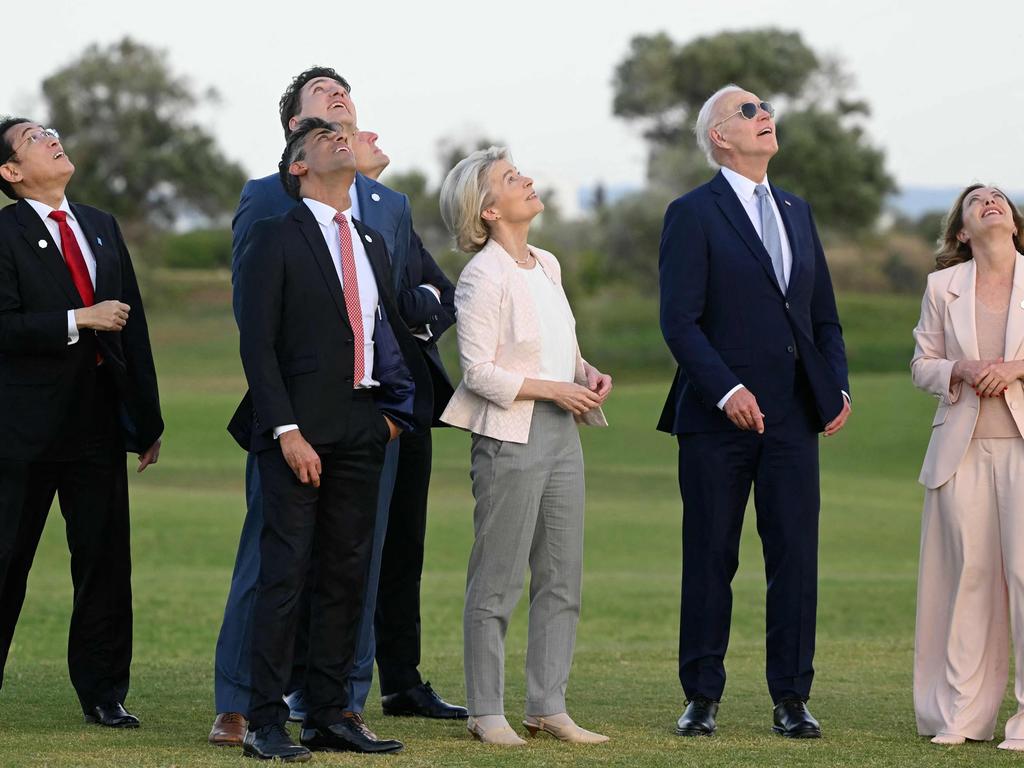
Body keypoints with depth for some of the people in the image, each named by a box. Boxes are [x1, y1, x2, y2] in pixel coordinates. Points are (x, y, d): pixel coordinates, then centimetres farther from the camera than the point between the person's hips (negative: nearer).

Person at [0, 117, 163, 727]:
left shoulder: (102, 227, 14)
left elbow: (134, 327, 15)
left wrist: (147, 419, 12)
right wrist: (78, 321, -19)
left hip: (99, 424, 5)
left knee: (106, 562, 6)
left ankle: (104, 693, 14)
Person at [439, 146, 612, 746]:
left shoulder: (547, 265, 11)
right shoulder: (483, 277, -12)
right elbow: (479, 371, -15)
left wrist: (588, 373, 2)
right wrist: (552, 389, -18)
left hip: (562, 431, 8)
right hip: (511, 435, -8)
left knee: (562, 579, 9)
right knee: (498, 582, -2)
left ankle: (549, 706, 15)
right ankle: (487, 712, 4)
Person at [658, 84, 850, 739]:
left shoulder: (797, 212, 16)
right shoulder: (693, 215, -3)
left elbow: (825, 314, 18)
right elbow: (679, 320, -11)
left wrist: (838, 385, 3)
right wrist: (727, 390, -21)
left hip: (793, 415, 5)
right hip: (718, 416, -5)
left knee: (796, 557, 2)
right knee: (710, 559, 3)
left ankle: (792, 698, 8)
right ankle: (703, 697, 10)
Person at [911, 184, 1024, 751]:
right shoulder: (943, 286, 10)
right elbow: (922, 364, 12)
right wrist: (960, 372, -8)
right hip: (963, 448, 2)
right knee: (968, 573, 1)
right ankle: (963, 715, 6)